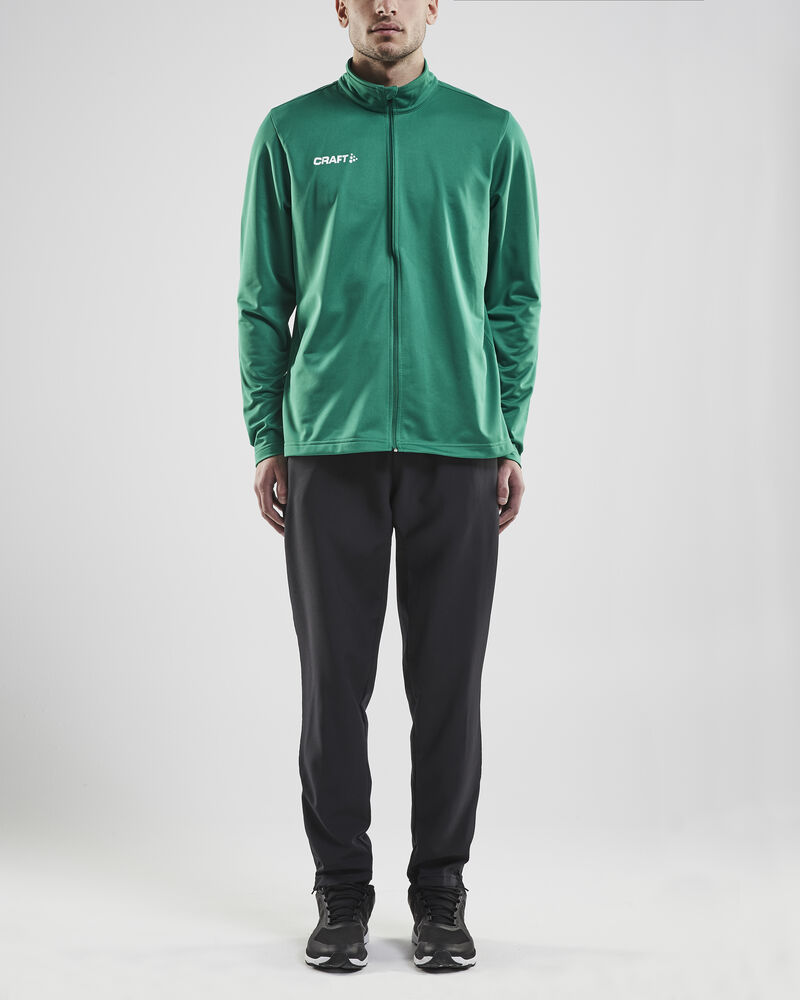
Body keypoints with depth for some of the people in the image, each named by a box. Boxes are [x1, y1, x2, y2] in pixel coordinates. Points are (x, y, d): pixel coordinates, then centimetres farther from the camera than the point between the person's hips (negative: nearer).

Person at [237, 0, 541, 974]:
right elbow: (263, 301, 7)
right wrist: (264, 439, 1)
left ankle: (440, 892, 19)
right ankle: (341, 891, 19)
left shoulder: (491, 134, 7)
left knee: (447, 682, 5)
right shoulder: (291, 134, 6)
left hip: (458, 448, 0)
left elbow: (515, 298, 8)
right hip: (329, 450, 0)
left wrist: (512, 438, 1)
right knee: (335, 680, 5)